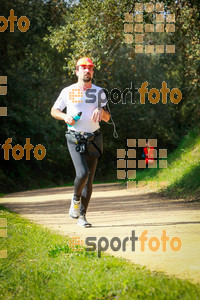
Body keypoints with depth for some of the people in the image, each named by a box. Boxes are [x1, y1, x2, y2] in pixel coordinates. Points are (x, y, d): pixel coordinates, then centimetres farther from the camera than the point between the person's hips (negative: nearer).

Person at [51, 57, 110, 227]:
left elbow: (107, 118, 7)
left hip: (93, 139, 3)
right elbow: (54, 111, 12)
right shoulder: (68, 92, 3)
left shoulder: (99, 92, 7)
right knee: (82, 173, -21)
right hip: (75, 139, -3)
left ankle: (82, 216, 13)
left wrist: (101, 111, -16)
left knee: (89, 178, 2)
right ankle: (76, 199, 11)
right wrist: (65, 117, -8)